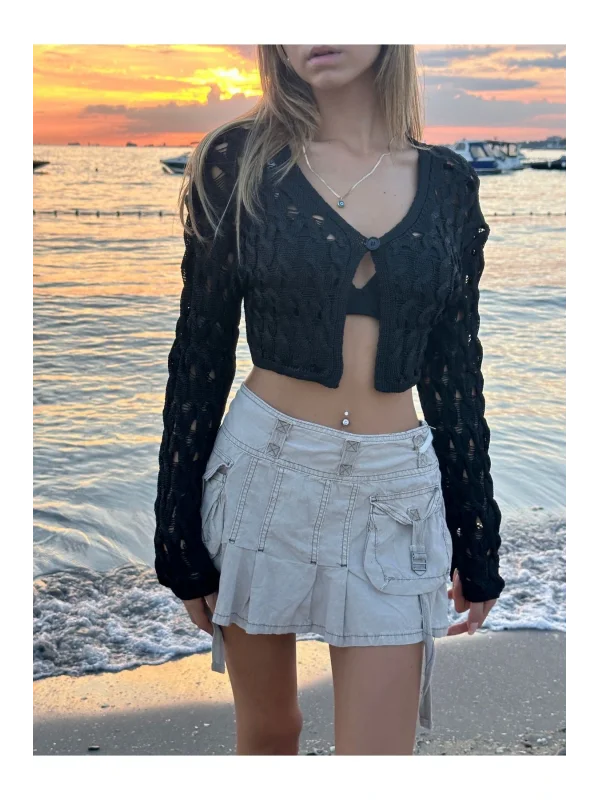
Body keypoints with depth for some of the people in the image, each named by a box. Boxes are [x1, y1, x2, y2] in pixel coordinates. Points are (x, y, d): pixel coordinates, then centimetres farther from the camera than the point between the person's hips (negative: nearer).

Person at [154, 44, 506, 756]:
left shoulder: (447, 184, 3)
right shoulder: (243, 161, -3)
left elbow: (455, 373, 7)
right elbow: (199, 357, -1)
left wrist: (476, 547, 9)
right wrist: (180, 540, -1)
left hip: (395, 493, 1)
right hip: (264, 475, -1)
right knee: (268, 729, 16)